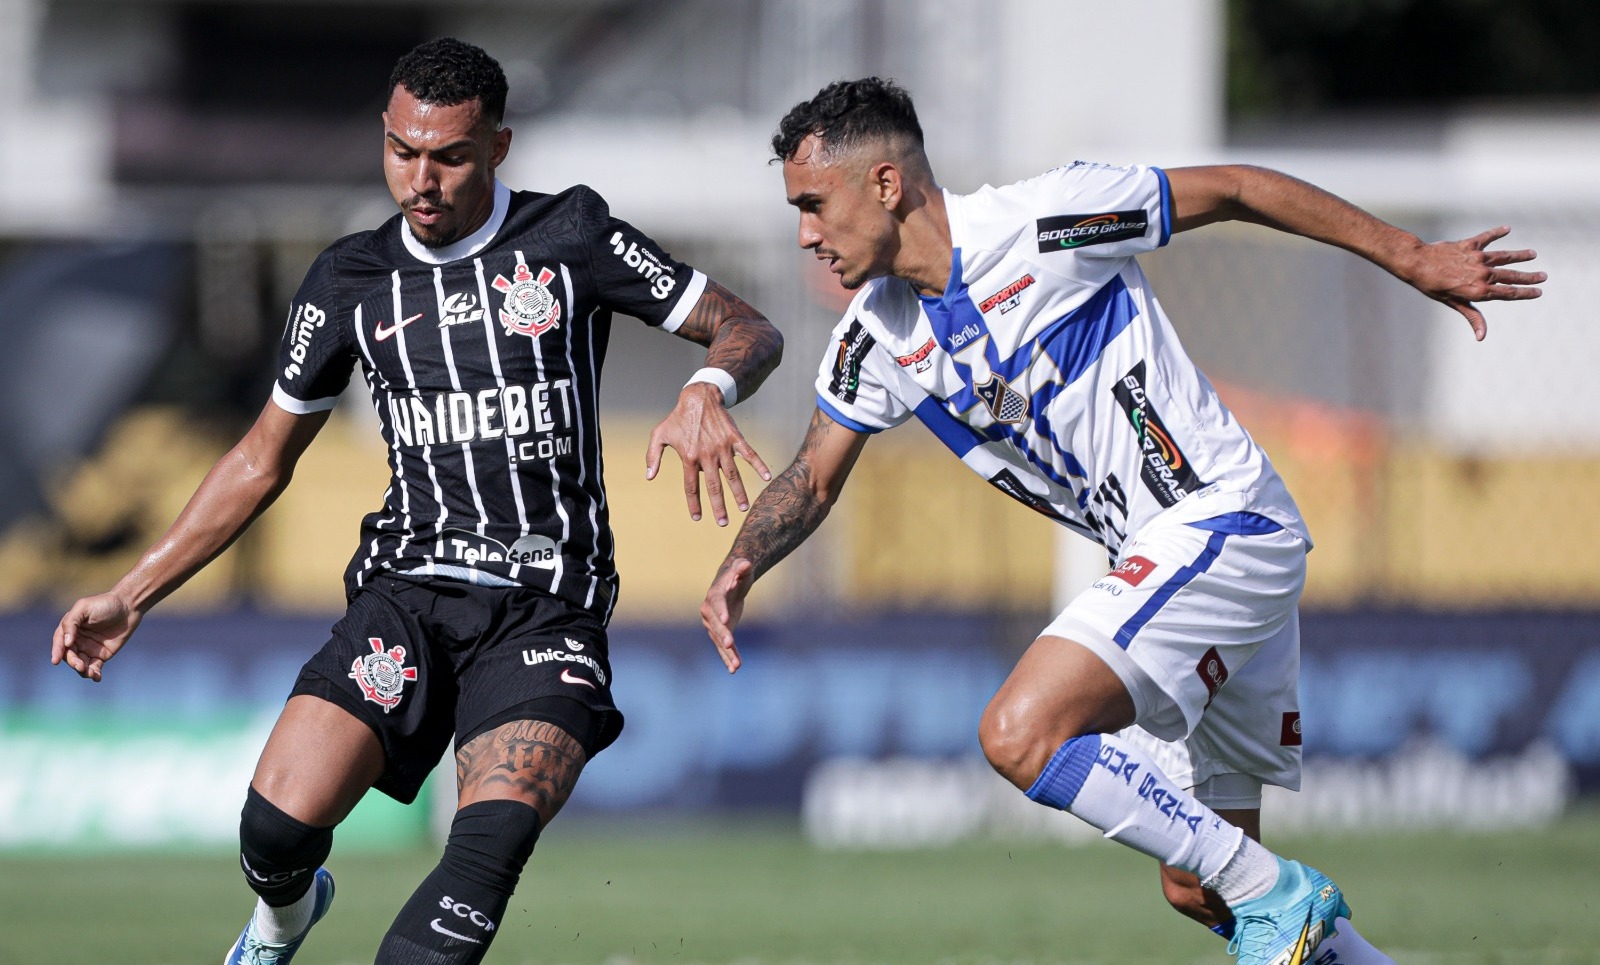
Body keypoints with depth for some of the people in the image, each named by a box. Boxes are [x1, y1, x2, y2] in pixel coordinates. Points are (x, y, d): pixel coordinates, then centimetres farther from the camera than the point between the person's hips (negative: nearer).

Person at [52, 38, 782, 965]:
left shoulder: (571, 237, 1)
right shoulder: (351, 280, 9)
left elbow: (749, 329, 4)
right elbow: (261, 462, 19)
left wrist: (709, 392, -20)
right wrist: (132, 596, 16)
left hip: (549, 601, -2)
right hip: (409, 589, 2)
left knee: (495, 836, -30)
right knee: (277, 828, -17)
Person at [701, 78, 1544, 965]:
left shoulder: (1036, 223, -15)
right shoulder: (877, 338, 6)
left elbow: (1233, 191, -7)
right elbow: (815, 476, 15)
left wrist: (1411, 259, -3)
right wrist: (739, 568, -6)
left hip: (1220, 522, -9)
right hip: (1159, 558, 9)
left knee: (1021, 733, -23)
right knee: (1195, 886, 12)